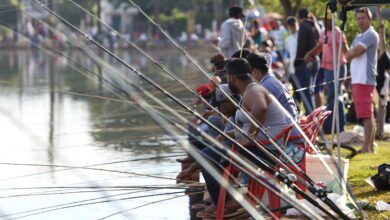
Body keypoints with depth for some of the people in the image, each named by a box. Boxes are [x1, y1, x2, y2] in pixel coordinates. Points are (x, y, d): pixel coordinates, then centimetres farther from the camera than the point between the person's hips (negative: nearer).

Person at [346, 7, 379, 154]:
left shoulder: (371, 35, -9)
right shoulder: (359, 37, 22)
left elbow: (355, 52, -17)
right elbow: (349, 56, 17)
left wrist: (352, 53, 2)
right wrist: (353, 53, -2)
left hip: (365, 80, -10)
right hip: (357, 80, 10)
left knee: (366, 114, -12)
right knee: (368, 114, 11)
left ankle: (367, 147, -16)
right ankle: (371, 146, 15)